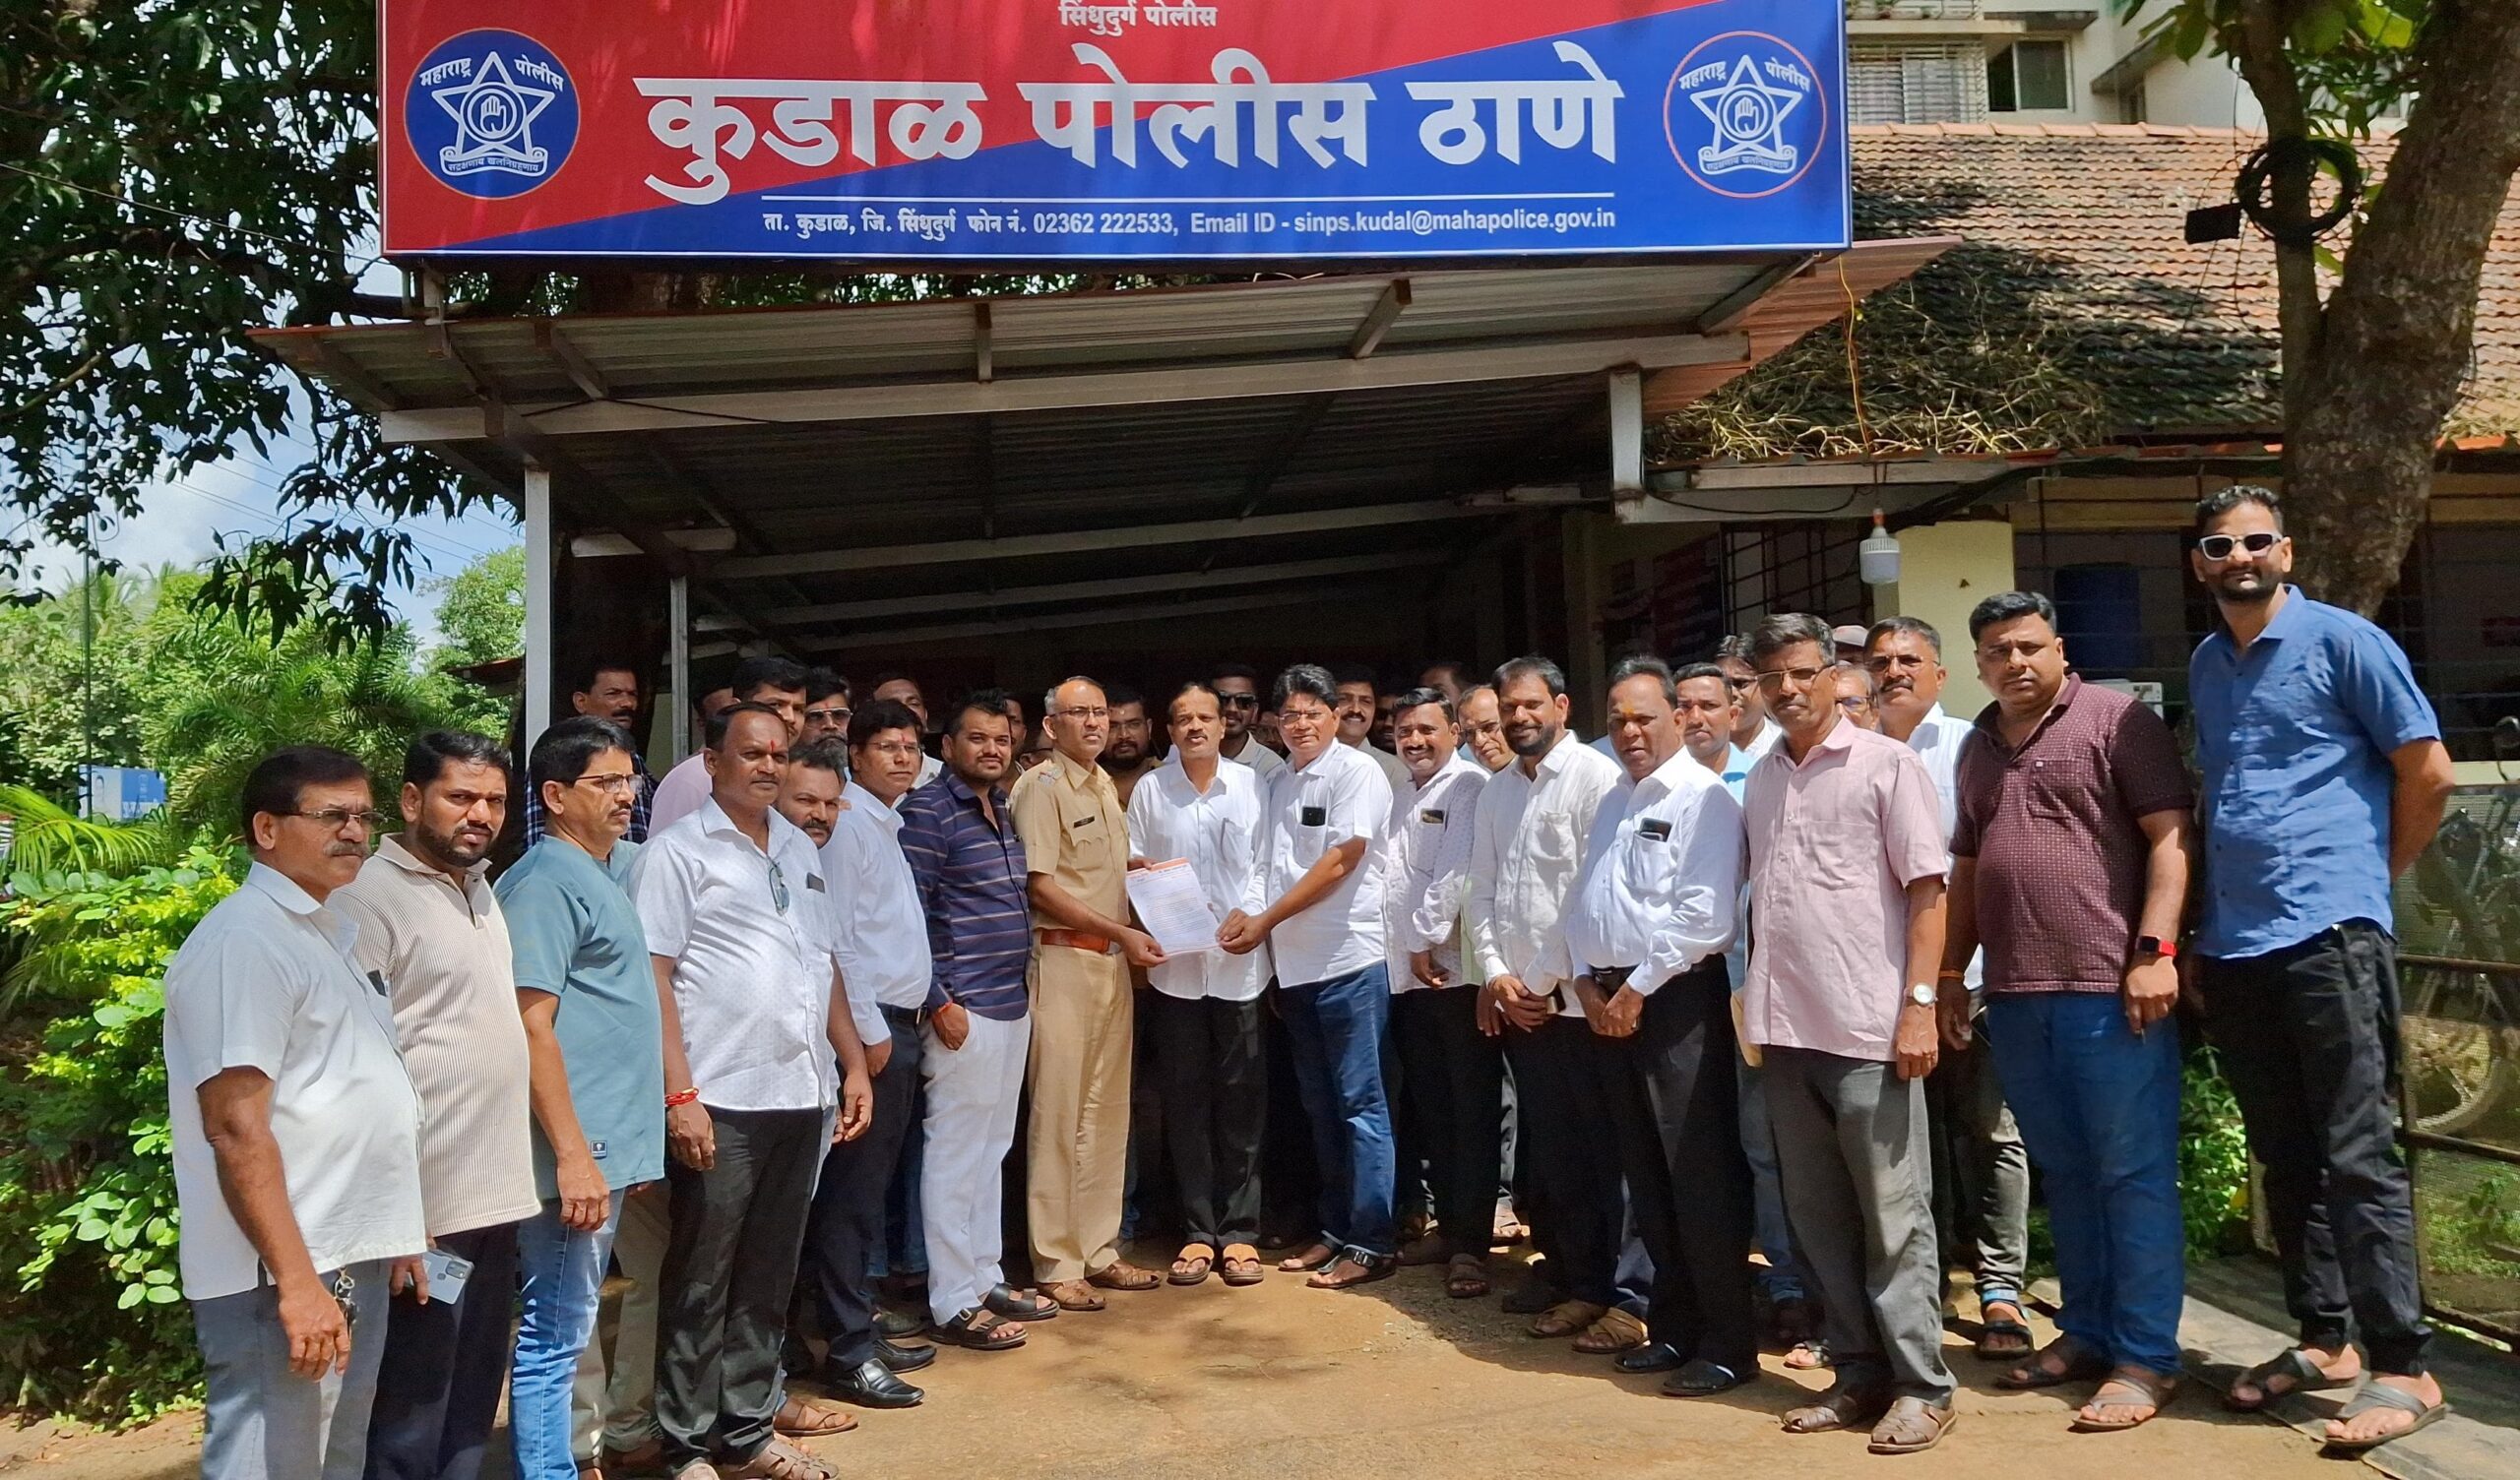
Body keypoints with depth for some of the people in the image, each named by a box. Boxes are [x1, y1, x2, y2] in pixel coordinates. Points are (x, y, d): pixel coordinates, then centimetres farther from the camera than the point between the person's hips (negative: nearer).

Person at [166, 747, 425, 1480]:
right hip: (283, 1271, -10)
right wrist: (296, 1280, -24)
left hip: (352, 1257, 10)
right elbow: (236, 1127, -22)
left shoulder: (332, 928, 13)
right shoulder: (244, 941, -16)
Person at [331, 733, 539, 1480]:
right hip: (425, 1205, -8)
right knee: (410, 1420, 4)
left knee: (472, 1403, 18)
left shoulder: (479, 888, 13)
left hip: (495, 1195, 8)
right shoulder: (370, 899, -13)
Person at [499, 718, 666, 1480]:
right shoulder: (545, 882, -13)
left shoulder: (618, 867, 14)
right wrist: (571, 1154, -22)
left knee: (575, 1318, 18)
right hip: (579, 1146, -9)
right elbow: (531, 1024, -19)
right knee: (556, 1333, -1)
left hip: (615, 1138, 9)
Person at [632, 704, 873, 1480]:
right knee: (701, 1279, 5)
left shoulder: (800, 850, 15)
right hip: (720, 1100, -6)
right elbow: (653, 977, -10)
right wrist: (679, 1095, -16)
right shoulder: (678, 850, -4)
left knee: (769, 1274, 13)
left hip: (801, 1095, 6)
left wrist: (853, 1064, 14)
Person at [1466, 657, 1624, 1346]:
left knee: (1588, 1146, 2)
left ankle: (1591, 1287, 12)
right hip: (1517, 997, 6)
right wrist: (1497, 973, 1)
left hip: (1574, 996, -6)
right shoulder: (1496, 790, 14)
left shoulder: (1595, 777, -9)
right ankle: (1557, 1265, 26)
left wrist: (1547, 979, -12)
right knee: (1542, 1141, 13)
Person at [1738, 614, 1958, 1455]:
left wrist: (1918, 1004, -14)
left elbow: (1928, 891, -7)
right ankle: (1859, 1374, 22)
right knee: (1819, 1217, 11)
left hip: (1868, 1029, -6)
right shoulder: (1760, 781, 13)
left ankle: (1921, 1387, 10)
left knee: (1893, 1216, 1)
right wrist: (1755, 1006, 12)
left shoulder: (1886, 764, -3)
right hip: (1786, 1030, 6)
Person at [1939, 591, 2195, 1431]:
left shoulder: (2117, 722, -2)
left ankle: (2146, 1358, 7)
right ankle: (2086, 1332, 24)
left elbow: (2169, 837, -8)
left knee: (2134, 1174, 0)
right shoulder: (1976, 749, 17)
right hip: (2015, 997, 6)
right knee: (2064, 1174, 14)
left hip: (2110, 990, -6)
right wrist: (1950, 974, 18)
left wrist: (2153, 951, -16)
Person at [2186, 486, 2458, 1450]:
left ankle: (2402, 1368, 3)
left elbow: (2427, 773, -1)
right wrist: (2206, 925, 15)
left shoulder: (2343, 642, -3)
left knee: (2357, 1157, -5)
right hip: (2233, 946, 7)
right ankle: (2324, 1339, 24)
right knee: (2284, 1156, 13)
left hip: (2327, 936, -6)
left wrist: (2367, 878, 5)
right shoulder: (2205, 667, 16)